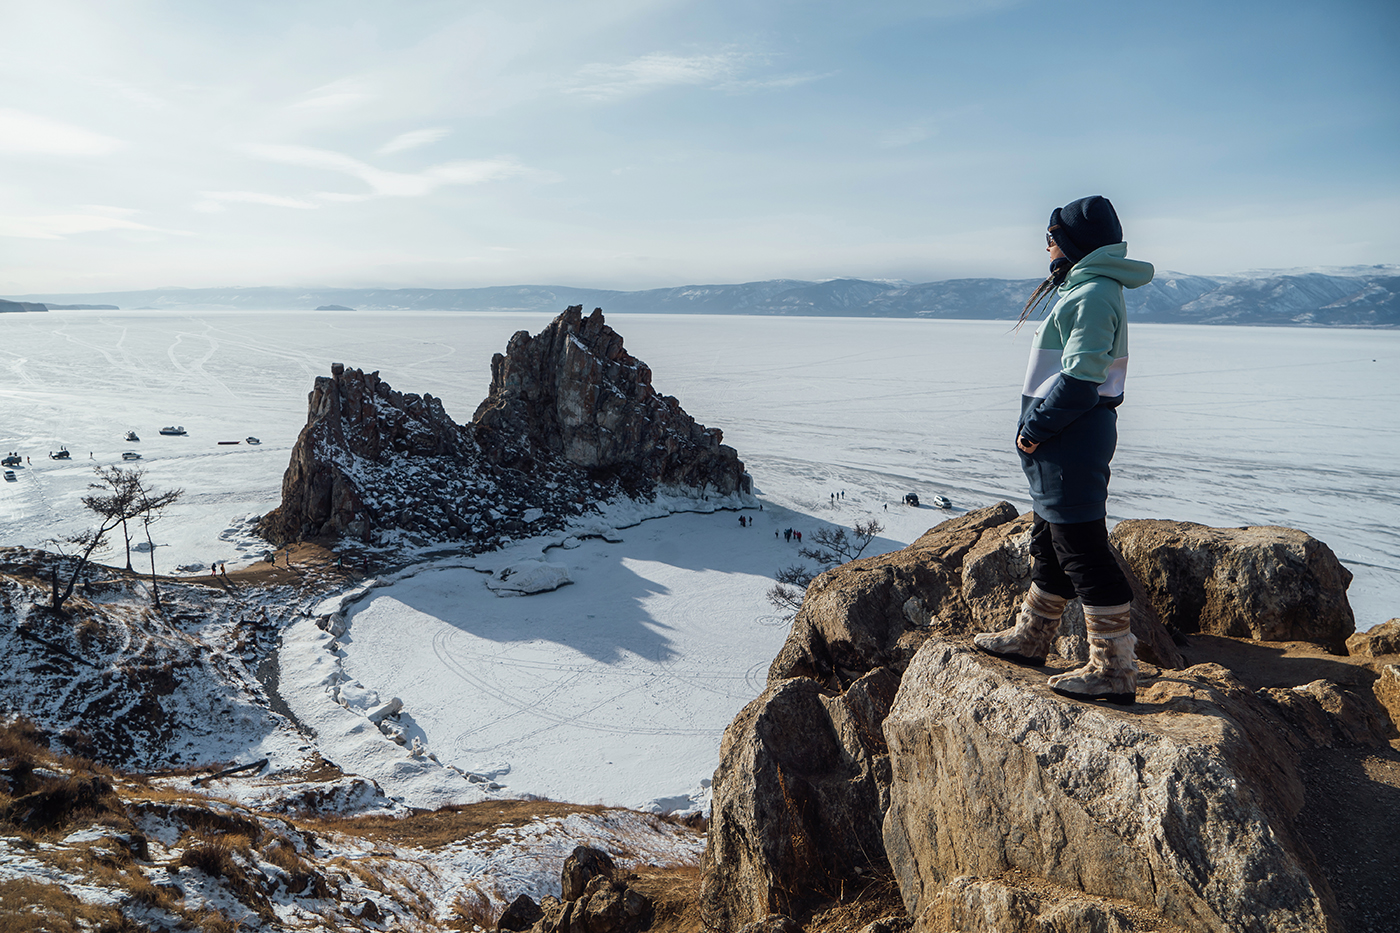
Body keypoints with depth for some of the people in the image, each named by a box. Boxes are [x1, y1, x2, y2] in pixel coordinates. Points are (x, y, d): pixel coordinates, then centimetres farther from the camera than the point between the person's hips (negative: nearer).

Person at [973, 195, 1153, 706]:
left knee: (1083, 550, -7)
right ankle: (1031, 637, 35)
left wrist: (1036, 427, -16)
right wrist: (1038, 427, 12)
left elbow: (1079, 378, -23)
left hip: (1074, 436, -11)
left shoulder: (1095, 294, -16)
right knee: (1049, 541, 20)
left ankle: (1114, 669, 1)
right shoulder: (1080, 288, 17)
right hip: (1062, 438, 11)